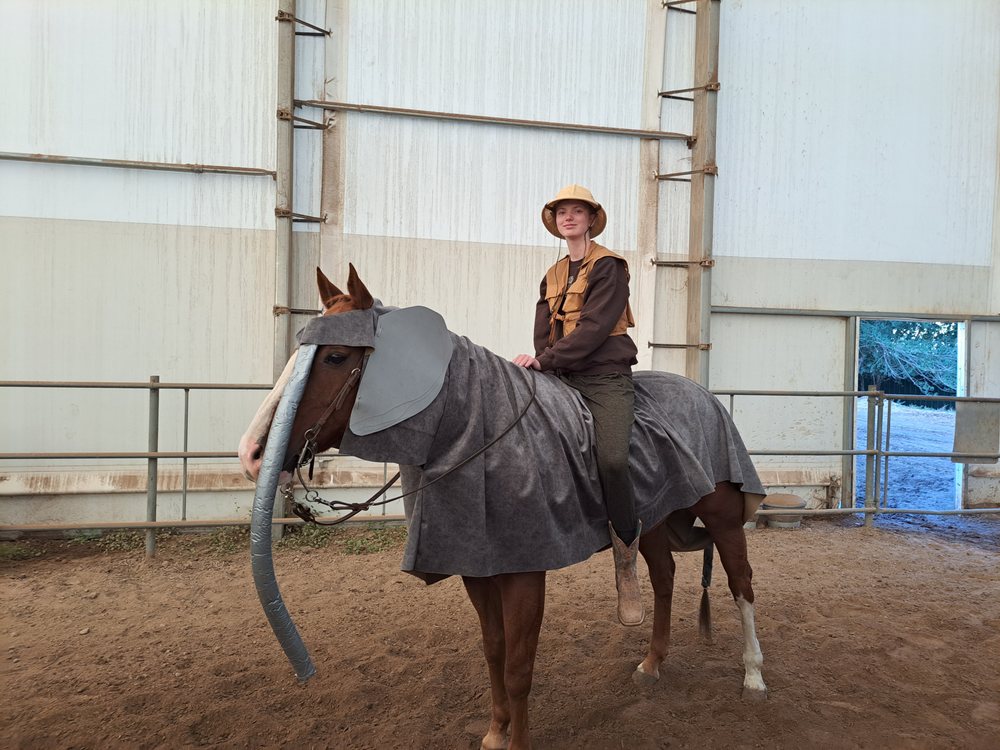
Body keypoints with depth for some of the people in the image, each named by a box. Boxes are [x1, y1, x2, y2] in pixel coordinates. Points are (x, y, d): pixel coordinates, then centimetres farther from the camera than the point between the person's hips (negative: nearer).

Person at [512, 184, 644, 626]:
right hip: (560, 377, 7)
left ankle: (626, 567, -10)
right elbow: (543, 334, 14)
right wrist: (541, 362, -6)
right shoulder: (553, 276, 21)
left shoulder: (609, 267, 0)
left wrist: (545, 359, -18)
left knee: (611, 459, -27)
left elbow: (594, 327, -12)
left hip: (605, 377, -6)